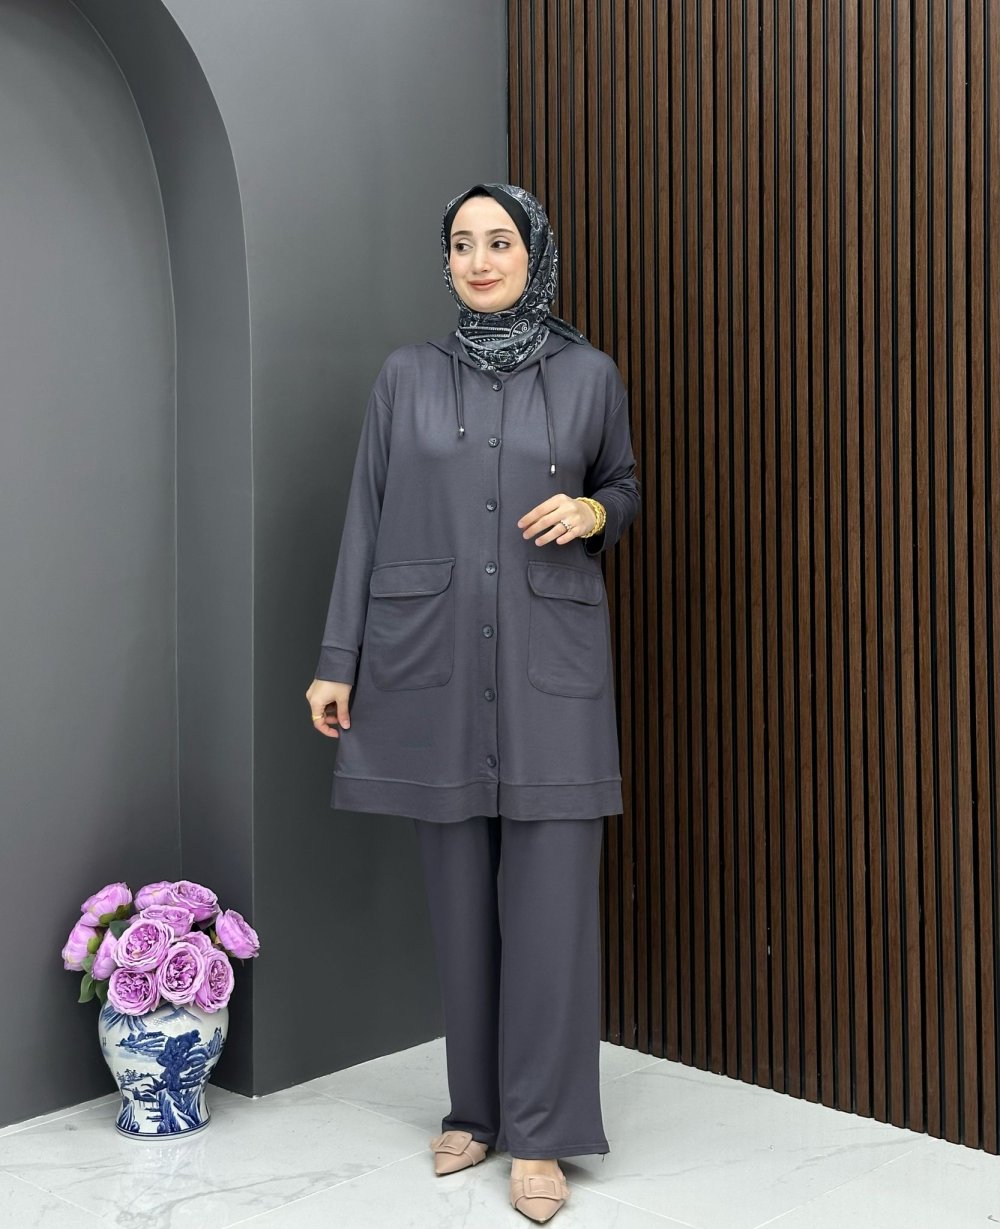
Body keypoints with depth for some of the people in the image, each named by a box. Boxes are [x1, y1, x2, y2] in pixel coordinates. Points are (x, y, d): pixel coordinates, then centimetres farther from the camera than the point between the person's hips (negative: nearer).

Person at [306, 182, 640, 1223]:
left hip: (552, 665, -1)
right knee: (460, 893, 7)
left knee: (550, 896, -3)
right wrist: (337, 661, 1)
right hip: (433, 664, 1)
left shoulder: (589, 374, 5)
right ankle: (476, 1106, 22)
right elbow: (366, 519, 5)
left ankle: (540, 1132, 8)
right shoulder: (406, 376, 6)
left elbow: (625, 484, 17)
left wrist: (593, 512, -7)